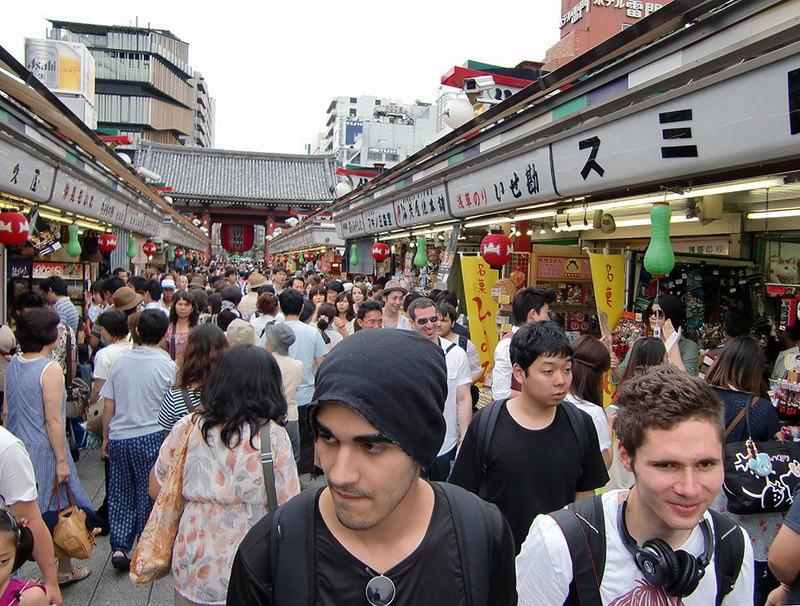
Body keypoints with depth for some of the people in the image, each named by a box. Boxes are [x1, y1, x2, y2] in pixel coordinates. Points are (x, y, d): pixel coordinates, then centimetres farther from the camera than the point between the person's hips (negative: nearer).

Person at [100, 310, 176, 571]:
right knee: (149, 492, 9)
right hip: (151, 437, -3)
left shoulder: (120, 362, 2)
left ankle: (119, 547, 10)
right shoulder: (167, 365, -9)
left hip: (118, 438, 3)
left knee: (120, 492, 14)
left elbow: (108, 406, 6)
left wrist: (106, 437, 16)